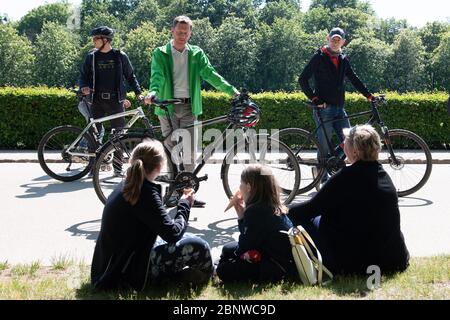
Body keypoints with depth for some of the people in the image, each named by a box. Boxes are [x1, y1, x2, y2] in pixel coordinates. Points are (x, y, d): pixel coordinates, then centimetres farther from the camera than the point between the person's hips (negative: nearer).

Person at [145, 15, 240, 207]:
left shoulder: (197, 54, 11)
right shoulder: (160, 54, 5)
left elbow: (210, 74, 1)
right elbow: (157, 76, -10)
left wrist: (232, 91, -12)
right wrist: (153, 92, -32)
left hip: (189, 107, 2)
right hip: (167, 106, -2)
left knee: (189, 151, 0)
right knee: (171, 149, -2)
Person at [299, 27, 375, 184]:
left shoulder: (343, 60, 15)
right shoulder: (319, 57, -2)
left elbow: (355, 80, 18)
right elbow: (303, 79, -6)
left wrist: (369, 96, 9)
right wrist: (314, 98, -14)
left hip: (339, 108, 6)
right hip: (323, 108, -6)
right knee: (325, 145, -3)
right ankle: (323, 176, 12)